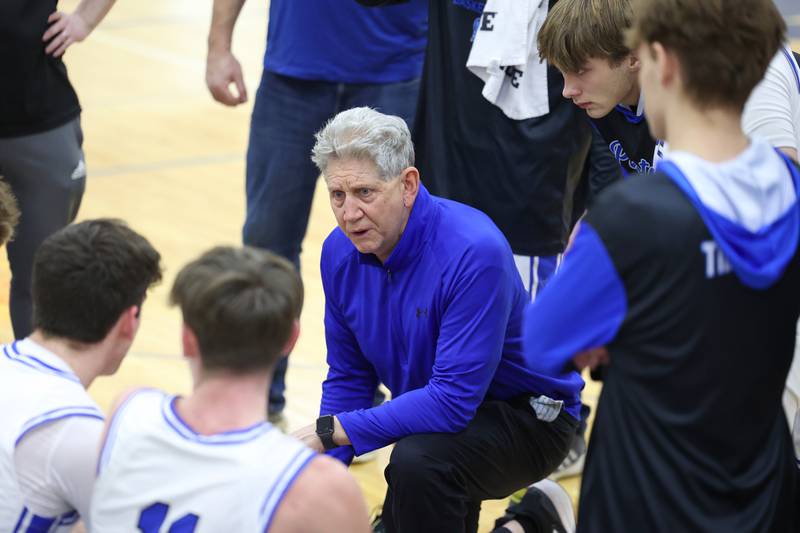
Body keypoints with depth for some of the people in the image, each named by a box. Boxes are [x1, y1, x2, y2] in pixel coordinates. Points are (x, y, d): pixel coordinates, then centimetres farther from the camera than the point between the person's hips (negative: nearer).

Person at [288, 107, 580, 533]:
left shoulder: (475, 252, -30)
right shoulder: (340, 252, -7)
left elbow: (454, 399, -31)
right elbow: (348, 377, 5)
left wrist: (332, 430, -27)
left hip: (528, 418, -7)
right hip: (436, 418, 7)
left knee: (417, 460, -33)